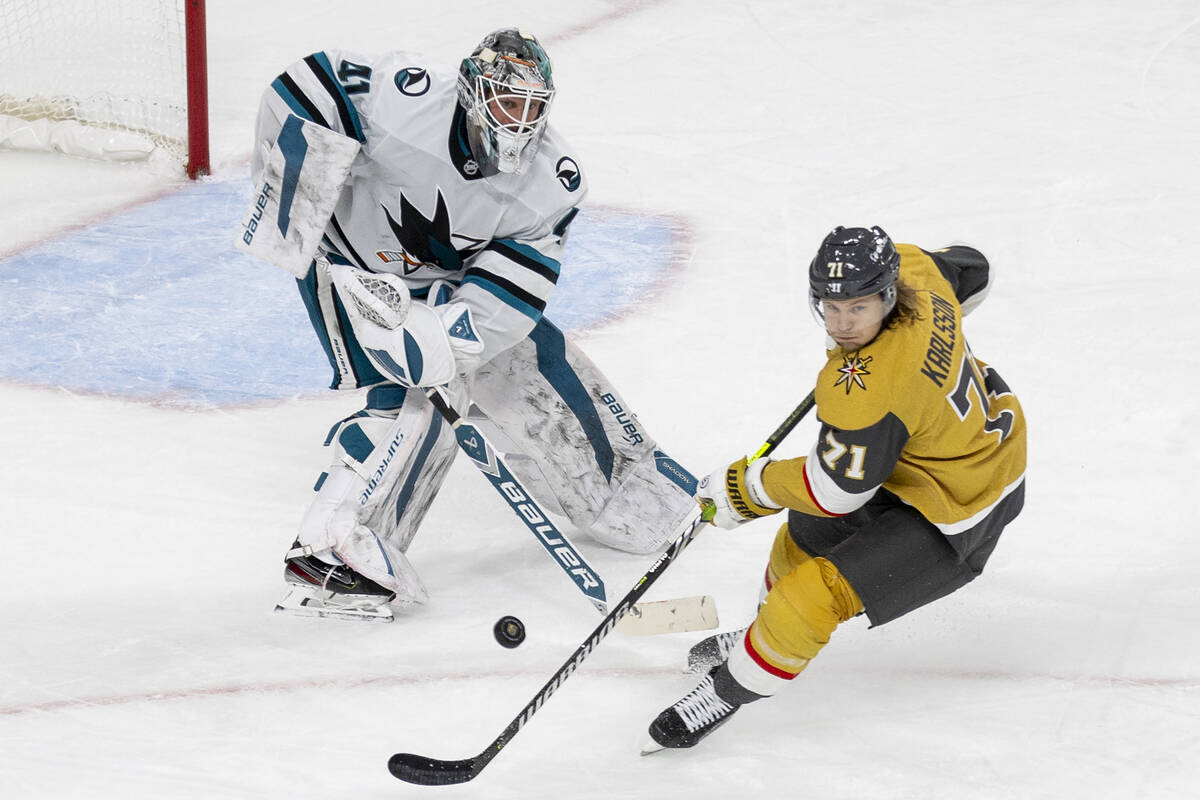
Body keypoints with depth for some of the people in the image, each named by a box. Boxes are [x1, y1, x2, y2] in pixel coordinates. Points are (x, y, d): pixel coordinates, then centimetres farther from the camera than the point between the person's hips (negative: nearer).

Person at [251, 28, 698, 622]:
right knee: (419, 397, -25)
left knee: (543, 375, 8)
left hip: (453, 284, 5)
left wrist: (438, 332, -37)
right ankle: (327, 550, -26)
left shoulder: (554, 181, -19)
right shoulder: (404, 97, -31)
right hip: (353, 262, -5)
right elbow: (298, 93, -24)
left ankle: (627, 482, 33)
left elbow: (514, 286, -24)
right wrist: (291, 198, -28)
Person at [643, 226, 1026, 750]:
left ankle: (730, 689, 7)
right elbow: (971, 269, 9)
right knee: (810, 531, 25)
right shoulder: (912, 267, -15)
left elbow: (834, 491, -24)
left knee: (817, 593, -13)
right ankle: (771, 635, 47)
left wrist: (741, 489, -9)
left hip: (953, 522, -10)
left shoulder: (865, 391, -38)